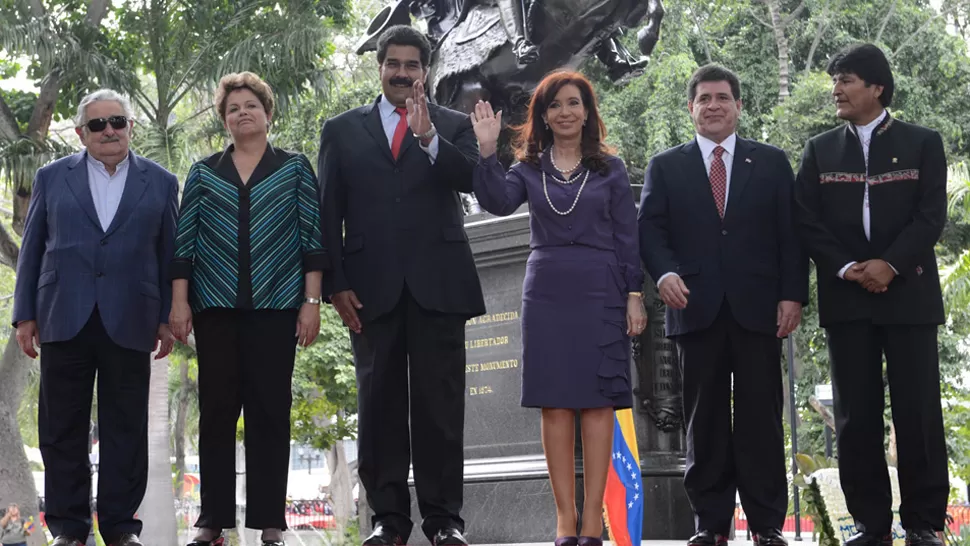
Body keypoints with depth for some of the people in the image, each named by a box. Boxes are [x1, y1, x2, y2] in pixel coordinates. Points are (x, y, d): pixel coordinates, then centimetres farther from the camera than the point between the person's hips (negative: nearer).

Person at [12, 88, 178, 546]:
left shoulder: (160, 183, 8)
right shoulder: (52, 178, 9)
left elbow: (169, 255, 8)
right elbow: (32, 249, 9)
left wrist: (167, 318, 3)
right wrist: (25, 314, 4)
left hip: (129, 324, -1)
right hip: (64, 320, 1)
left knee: (126, 429, 2)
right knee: (62, 428, 4)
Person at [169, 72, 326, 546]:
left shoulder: (295, 168, 8)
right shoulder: (203, 173, 11)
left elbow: (312, 237, 3)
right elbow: (184, 241, 8)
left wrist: (311, 301, -4)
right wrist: (179, 302, 0)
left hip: (275, 307, -1)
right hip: (216, 308, 2)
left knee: (270, 410, -1)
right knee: (216, 410, 2)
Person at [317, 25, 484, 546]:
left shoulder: (453, 126, 11)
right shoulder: (343, 129, 12)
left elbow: (473, 178, -7)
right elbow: (328, 212, 7)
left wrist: (428, 137, -21)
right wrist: (334, 284, -2)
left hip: (437, 283, -1)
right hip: (371, 287, 1)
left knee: (440, 403, 0)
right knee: (379, 403, 3)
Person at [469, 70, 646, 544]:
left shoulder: (610, 169, 6)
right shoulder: (529, 168, 9)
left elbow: (628, 237, 4)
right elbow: (497, 202, -10)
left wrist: (634, 295, -2)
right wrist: (486, 151, -20)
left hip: (599, 292, -1)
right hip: (546, 293, 1)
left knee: (598, 403, -2)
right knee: (555, 404, 1)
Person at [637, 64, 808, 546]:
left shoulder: (772, 162, 12)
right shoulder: (665, 167, 12)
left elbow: (791, 234, 7)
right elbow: (650, 230, 5)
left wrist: (793, 295, -3)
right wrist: (665, 272, -15)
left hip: (758, 308, 0)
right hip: (697, 308, 0)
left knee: (761, 417, 1)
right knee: (705, 420, 3)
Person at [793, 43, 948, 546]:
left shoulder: (922, 143, 5)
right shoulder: (820, 150, 12)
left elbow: (931, 215, -3)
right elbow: (807, 221, 4)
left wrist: (890, 264, -16)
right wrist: (847, 269, -10)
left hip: (908, 293, -2)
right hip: (846, 297, 2)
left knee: (918, 411, -2)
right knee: (855, 414, 2)